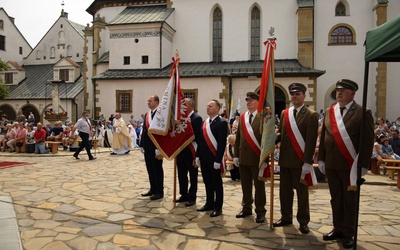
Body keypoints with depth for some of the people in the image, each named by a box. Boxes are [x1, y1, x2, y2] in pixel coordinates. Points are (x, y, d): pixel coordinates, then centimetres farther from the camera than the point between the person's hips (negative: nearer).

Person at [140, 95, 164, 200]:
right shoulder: (147, 115, 13)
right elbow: (144, 130, 15)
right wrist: (142, 144, 10)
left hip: (156, 146, -8)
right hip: (147, 147, 8)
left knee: (157, 169, 3)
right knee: (150, 169, 14)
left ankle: (159, 191, 14)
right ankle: (153, 189, 26)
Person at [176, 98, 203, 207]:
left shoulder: (197, 118, -11)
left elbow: (197, 135, -17)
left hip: (191, 151, -7)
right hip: (181, 150, 7)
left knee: (193, 176, 6)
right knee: (181, 174, 14)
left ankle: (192, 197, 16)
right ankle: (184, 195, 28)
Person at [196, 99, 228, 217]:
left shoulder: (222, 123, -10)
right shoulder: (205, 122, 12)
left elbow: (222, 143, -15)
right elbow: (201, 140, 14)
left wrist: (218, 160, -19)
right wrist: (198, 155, 9)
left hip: (214, 159, -7)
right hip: (204, 158, 7)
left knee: (217, 183, 4)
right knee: (207, 183, 15)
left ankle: (218, 207, 14)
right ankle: (209, 204, 27)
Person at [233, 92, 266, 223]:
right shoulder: (242, 117, 11)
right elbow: (238, 137, 12)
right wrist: (236, 155, 8)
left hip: (257, 157, -5)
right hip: (243, 157, 5)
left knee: (259, 186, 5)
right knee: (245, 185, 13)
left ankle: (260, 211, 16)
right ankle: (246, 208, 26)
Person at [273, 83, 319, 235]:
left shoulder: (311, 115, -7)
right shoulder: (284, 113, 11)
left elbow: (311, 140, -12)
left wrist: (307, 162, -16)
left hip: (300, 160, -5)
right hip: (284, 159, 6)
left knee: (301, 191, 6)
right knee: (284, 190, 13)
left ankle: (303, 221, 18)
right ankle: (286, 217, 27)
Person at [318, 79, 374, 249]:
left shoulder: (362, 113, -7)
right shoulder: (328, 112, 8)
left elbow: (368, 141, -9)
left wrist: (363, 165, -12)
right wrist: (321, 159, 8)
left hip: (350, 165, -4)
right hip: (331, 164, 5)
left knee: (350, 200, 8)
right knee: (335, 199, 13)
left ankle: (348, 233, 20)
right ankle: (338, 229, 26)